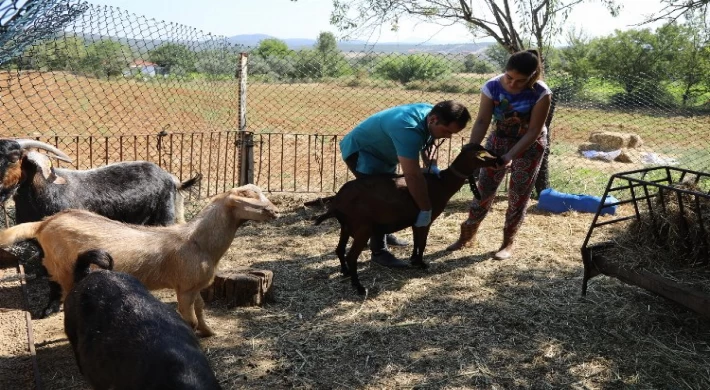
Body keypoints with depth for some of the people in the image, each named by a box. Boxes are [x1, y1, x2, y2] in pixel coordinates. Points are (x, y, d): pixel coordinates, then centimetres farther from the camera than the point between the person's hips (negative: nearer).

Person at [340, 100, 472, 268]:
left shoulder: (431, 113, -12)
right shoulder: (408, 129, -42)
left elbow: (426, 143, 7)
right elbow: (413, 175, -43)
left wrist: (433, 167, -9)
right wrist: (426, 210, -36)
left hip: (383, 153, 10)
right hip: (359, 151, -10)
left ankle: (384, 234, 37)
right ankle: (379, 252, -5)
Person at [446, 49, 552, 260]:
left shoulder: (541, 93, -26)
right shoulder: (492, 87, -21)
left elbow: (534, 130, -24)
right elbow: (482, 121, -20)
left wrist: (510, 156, -33)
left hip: (530, 146, -2)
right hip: (498, 140, 2)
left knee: (518, 194, 3)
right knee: (484, 188, 4)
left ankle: (508, 242, 18)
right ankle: (467, 234, 20)